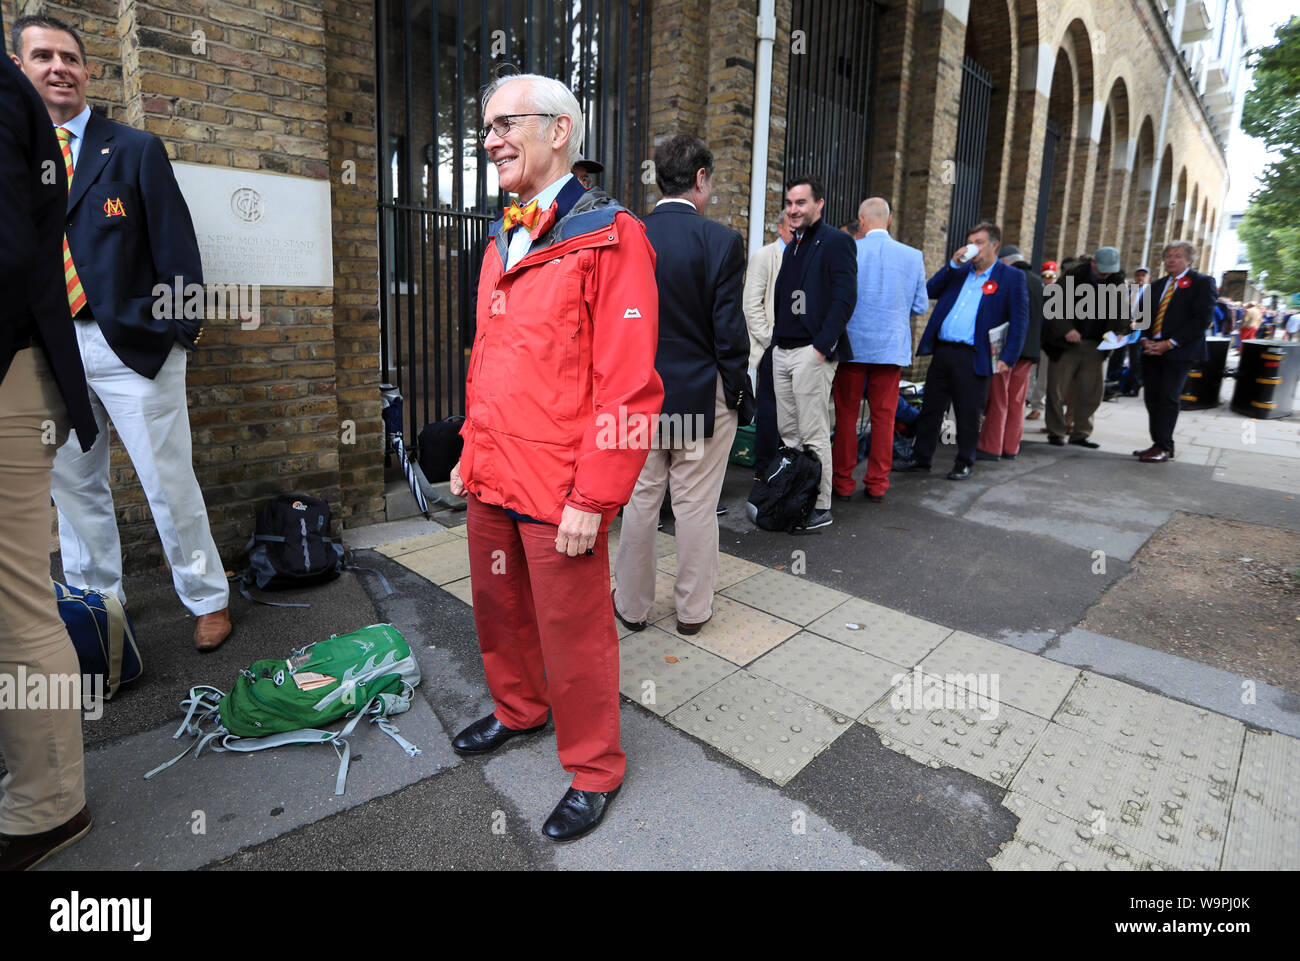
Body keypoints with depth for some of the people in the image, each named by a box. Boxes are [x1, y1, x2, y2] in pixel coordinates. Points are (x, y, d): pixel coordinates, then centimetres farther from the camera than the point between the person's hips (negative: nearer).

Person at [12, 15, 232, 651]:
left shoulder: (135, 150, 5)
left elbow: (175, 241, -1)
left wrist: (187, 324, -8)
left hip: (132, 342, -4)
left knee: (169, 483, -2)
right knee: (73, 486, 12)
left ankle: (207, 599, 12)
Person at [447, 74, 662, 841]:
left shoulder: (608, 237, -11)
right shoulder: (501, 241, 14)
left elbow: (628, 384, -17)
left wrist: (593, 498, -19)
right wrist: (471, 453, 18)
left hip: (560, 492, -7)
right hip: (492, 481, 8)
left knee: (573, 633, 6)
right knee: (499, 608, 21)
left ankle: (594, 771, 29)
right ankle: (518, 709, 47)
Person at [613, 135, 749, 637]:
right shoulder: (722, 241, -11)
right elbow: (729, 330, -11)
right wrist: (738, 393, 0)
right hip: (702, 396, -3)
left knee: (640, 501, 13)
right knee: (696, 506, 8)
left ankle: (632, 604, 25)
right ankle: (693, 609, 23)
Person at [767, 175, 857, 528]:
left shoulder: (836, 241, -5)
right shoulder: (791, 247, 20)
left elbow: (845, 297, -14)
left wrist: (822, 347, -19)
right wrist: (776, 340, 12)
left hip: (812, 352, -8)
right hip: (783, 351, 8)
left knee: (814, 435, -4)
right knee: (787, 433, 11)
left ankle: (821, 507, 6)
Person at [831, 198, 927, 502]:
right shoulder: (913, 256, 0)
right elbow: (920, 306, 4)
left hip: (852, 343, -1)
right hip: (892, 346, 2)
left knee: (846, 415, 8)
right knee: (884, 416, 9)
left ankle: (843, 483, 13)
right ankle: (877, 484, 15)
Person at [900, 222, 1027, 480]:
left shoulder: (1012, 277, 1)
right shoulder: (959, 272, 16)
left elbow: (1020, 320, -3)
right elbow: (930, 291, 7)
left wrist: (1008, 358, -10)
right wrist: (953, 264, -2)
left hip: (974, 358, -4)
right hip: (943, 351, 5)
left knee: (968, 415, 3)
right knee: (930, 409, 9)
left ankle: (964, 463, 16)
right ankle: (921, 458, 19)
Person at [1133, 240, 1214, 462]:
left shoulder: (1202, 282, 0)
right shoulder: (1157, 286, 19)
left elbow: (1202, 319, -9)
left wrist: (1170, 343, -16)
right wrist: (1145, 340, -2)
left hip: (1179, 352, -6)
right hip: (1152, 351, 6)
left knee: (1169, 398, -7)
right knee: (1152, 398, 4)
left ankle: (1163, 447, -3)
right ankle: (1159, 444, 11)